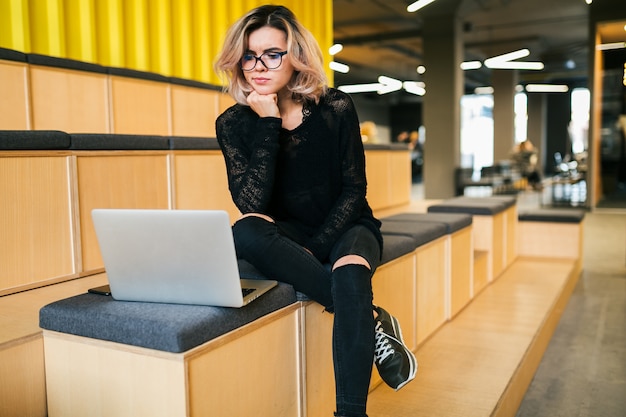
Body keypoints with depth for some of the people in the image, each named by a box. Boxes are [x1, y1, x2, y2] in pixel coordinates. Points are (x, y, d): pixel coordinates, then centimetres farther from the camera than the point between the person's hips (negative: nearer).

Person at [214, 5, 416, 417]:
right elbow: (252, 204, -20)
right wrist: (268, 125, -24)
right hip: (291, 232, 2)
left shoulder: (335, 109, -10)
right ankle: (372, 319, -25)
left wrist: (315, 249, -19)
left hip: (344, 226, -1)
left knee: (350, 275, -36)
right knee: (245, 233, -32)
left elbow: (354, 191, -7)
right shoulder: (234, 123, -8)